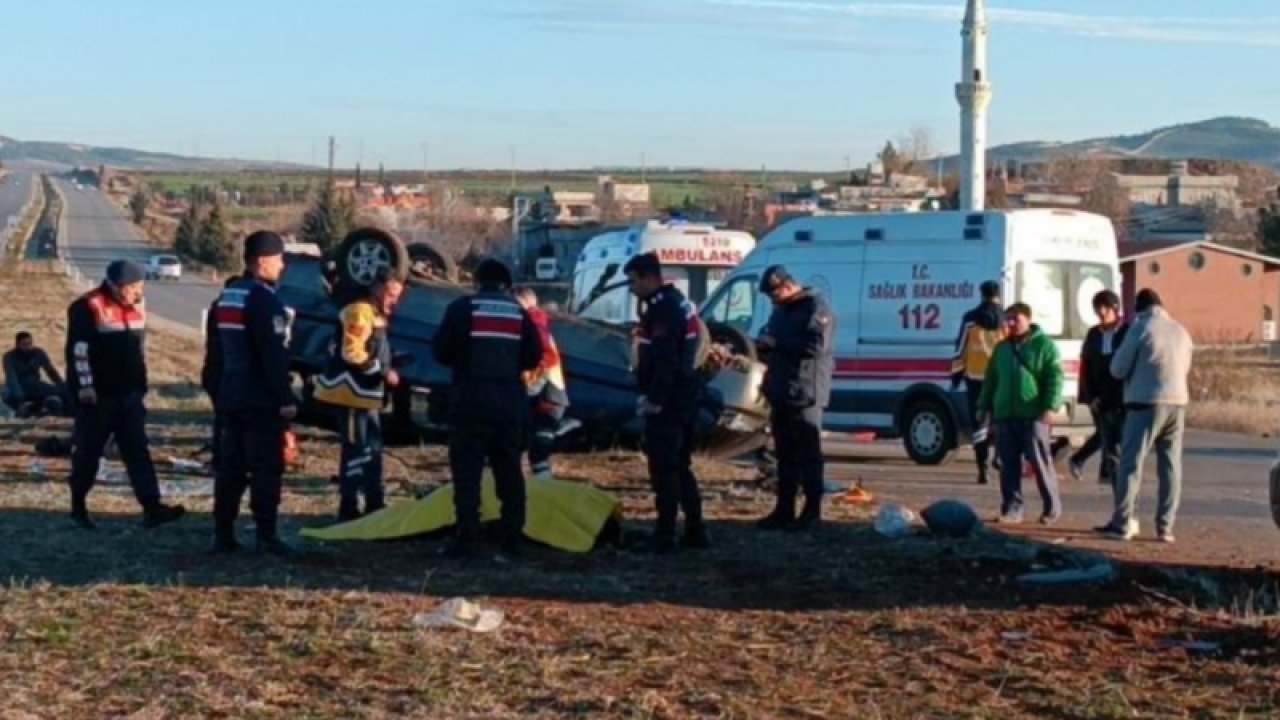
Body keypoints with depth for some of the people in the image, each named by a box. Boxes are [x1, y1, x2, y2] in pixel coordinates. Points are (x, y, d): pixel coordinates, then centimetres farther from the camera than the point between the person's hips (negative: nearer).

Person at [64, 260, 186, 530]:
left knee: (138, 450, -1)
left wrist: (140, 384, 20)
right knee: (89, 450, 4)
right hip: (97, 394, -6)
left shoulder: (136, 306, 10)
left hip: (128, 393, 6)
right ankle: (78, 506, 19)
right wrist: (85, 385, -19)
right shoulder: (88, 307, -13)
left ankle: (152, 508, -7)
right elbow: (78, 349, -15)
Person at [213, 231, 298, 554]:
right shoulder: (264, 299, -15)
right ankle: (267, 535, -5)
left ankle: (223, 534, 11)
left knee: (232, 466, 11)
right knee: (267, 468, -5)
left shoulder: (227, 295, 15)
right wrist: (286, 397, -18)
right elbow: (274, 354, -20)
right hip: (261, 398, -9)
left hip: (232, 395, 9)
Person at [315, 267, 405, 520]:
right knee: (356, 449, -9)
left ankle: (374, 505, 24)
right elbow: (352, 354, -24)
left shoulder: (377, 315, 17)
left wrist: (389, 367, 11)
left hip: (367, 392, 11)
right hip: (352, 392, -11)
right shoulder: (359, 313, -16)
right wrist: (384, 372, -20)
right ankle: (348, 509, -6)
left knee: (373, 448, 16)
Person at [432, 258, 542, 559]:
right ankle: (513, 537, 11)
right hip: (511, 400, 4)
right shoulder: (519, 312, 7)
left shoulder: (461, 308, -3)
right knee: (509, 470, 11)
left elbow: (441, 351, -2)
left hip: (473, 400, -4)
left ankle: (466, 539, -9)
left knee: (467, 470, -3)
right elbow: (534, 356, 8)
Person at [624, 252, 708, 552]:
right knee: (679, 466, 15)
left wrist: (654, 399, -20)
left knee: (663, 468, -6)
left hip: (666, 401, -10)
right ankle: (695, 532, 18)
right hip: (683, 397, 10)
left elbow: (664, 360, -24)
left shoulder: (663, 309, -17)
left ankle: (664, 535, -4)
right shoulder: (676, 301, 16)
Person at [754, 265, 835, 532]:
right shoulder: (781, 311, 18)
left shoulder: (815, 308, -10)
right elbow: (772, 338, 27)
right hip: (781, 393, 9)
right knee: (786, 455, 11)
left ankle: (812, 512, -2)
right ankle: (784, 510, 16)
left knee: (808, 455, -5)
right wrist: (763, 343, 4)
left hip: (805, 394, -9)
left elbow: (817, 345, -22)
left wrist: (776, 342, -22)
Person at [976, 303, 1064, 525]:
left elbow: (1055, 377, -7)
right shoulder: (1001, 348, 18)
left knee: (1040, 462, -5)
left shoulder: (1044, 345, 0)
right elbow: (991, 380, 23)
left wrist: (1051, 406, -16)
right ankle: (1012, 509, 8)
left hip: (1033, 415, -5)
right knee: (1009, 464, 3)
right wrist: (984, 406, 17)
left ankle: (1052, 507, 5)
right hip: (1005, 415, 5)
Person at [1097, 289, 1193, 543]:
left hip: (1146, 402, -5)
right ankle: (1165, 527, 6)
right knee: (1170, 467, 7)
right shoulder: (1181, 332, 12)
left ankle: (1122, 524, -4)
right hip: (1177, 402, 5)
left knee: (1131, 463, -1)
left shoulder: (1141, 328, -5)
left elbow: (1118, 369, -3)